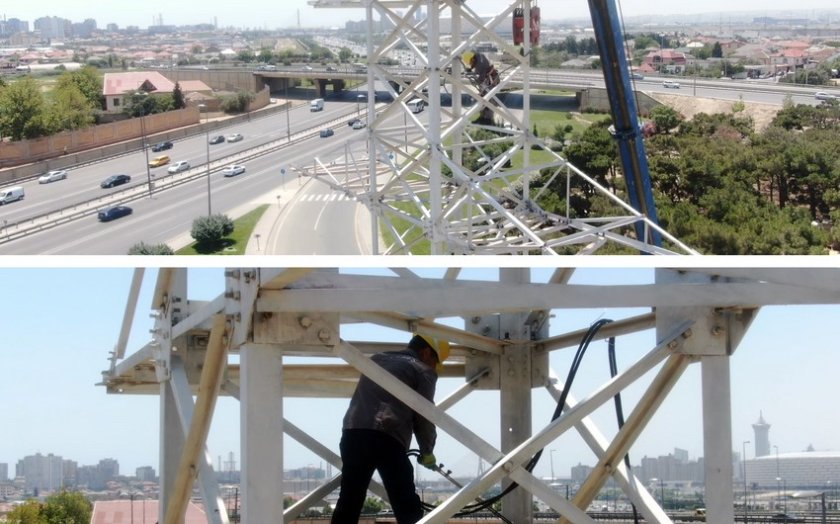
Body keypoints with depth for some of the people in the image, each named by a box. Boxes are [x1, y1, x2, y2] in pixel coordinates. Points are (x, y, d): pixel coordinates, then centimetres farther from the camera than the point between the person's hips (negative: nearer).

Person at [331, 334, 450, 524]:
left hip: (352, 432, 5)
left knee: (348, 502, 8)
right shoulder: (422, 371, 10)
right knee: (408, 508, -1)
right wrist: (427, 452, 21)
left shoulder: (376, 360, 29)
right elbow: (425, 416, 7)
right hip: (387, 439, -5)